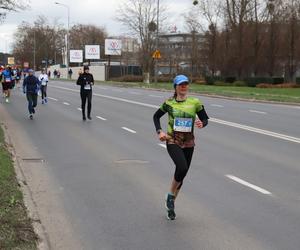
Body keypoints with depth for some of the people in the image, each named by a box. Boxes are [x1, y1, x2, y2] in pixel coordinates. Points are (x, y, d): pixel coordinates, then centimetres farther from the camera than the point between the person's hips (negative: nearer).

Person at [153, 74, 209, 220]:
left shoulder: (195, 102, 1)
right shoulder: (169, 103, -1)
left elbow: (205, 118, 8)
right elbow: (156, 116, 12)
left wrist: (202, 124, -16)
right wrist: (159, 131, -3)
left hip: (188, 143, 3)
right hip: (172, 142, -3)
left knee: (181, 174, 9)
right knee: (182, 167, -27)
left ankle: (170, 205, 29)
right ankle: (171, 195, -2)